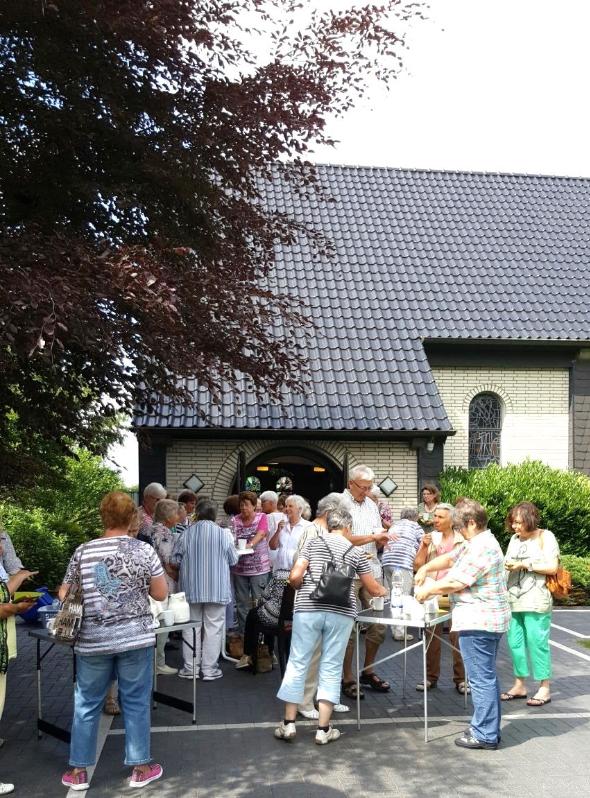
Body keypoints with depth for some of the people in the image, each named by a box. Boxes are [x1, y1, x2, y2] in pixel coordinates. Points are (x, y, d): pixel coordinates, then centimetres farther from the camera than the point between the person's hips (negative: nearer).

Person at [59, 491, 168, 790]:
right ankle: (140, 768, 18)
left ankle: (78, 770, 22)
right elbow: (161, 593, -2)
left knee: (86, 704, 14)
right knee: (135, 703, 10)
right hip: (135, 638, -1)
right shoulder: (144, 551, -7)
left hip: (92, 641, 1)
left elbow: (64, 595, 5)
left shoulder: (83, 552, -4)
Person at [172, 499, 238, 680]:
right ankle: (209, 669, 8)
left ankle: (190, 668, 17)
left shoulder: (186, 534, -5)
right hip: (216, 589, -1)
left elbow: (175, 560, -1)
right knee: (213, 628, 6)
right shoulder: (224, 534, -7)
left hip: (191, 588, 2)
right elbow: (233, 560, 1)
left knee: (191, 627, 12)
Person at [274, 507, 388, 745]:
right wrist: (383, 591, 41)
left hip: (308, 609, 0)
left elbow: (295, 577, -3)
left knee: (297, 664, 8)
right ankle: (323, 729, 10)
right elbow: (372, 588, 19)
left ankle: (288, 723, 12)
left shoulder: (313, 543, 8)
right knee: (331, 668, 8)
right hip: (341, 613, 1)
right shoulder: (355, 552, 11)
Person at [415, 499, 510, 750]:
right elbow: (450, 558, 22)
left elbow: (456, 582, -19)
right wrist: (426, 568, 7)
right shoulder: (477, 543, 16)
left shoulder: (482, 547, -19)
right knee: (487, 677, 16)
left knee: (481, 678, -4)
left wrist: (427, 590, -6)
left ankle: (485, 735, 2)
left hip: (478, 621, -11)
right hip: (488, 619, 11)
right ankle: (489, 729, 25)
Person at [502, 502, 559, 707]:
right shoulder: (514, 538, 15)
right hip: (514, 600, 6)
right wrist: (505, 565, -3)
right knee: (515, 642, 8)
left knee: (537, 643, -3)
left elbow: (552, 567, -11)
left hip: (536, 602, -6)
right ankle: (520, 685, 20)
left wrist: (524, 564, -12)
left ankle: (545, 688, 7)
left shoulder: (545, 537, -3)